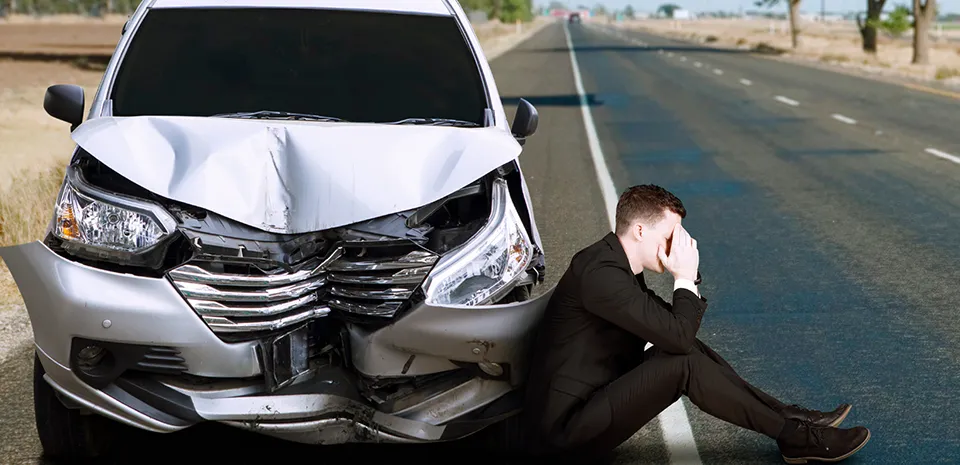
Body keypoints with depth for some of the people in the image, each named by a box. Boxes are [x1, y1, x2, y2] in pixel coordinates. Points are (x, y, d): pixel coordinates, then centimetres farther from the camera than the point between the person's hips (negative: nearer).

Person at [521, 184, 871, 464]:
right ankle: (794, 437, -8)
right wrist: (685, 278, -9)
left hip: (594, 398, 10)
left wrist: (688, 278, -1)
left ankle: (787, 416, 5)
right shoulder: (600, 274, -22)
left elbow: (674, 327, 14)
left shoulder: (614, 262, 10)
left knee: (689, 350, 6)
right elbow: (677, 335, -23)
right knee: (686, 363, -19)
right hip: (565, 429, -10)